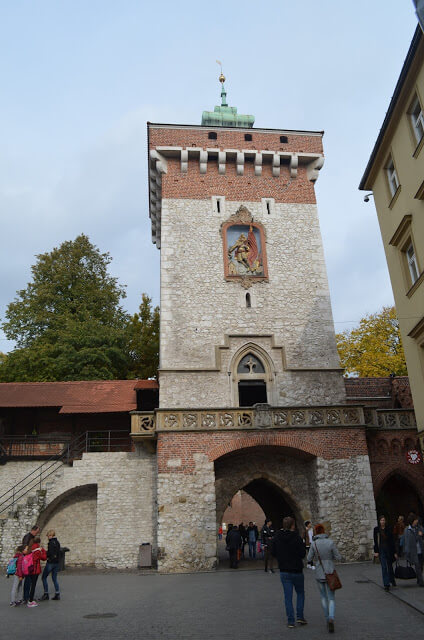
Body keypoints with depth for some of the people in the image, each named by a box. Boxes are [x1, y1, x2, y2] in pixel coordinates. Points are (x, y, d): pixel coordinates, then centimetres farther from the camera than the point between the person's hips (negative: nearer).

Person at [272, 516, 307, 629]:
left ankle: (290, 621, 7)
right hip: (296, 570, -3)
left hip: (284, 571, 3)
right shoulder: (296, 537, -16)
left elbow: (274, 553, 3)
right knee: (300, 593, 18)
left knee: (288, 596, 8)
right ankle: (300, 616, 13)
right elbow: (303, 554, -13)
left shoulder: (276, 537, -3)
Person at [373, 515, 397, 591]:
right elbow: (375, 541, 0)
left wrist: (394, 552, 0)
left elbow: (392, 540, 2)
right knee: (384, 567, -5)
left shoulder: (388, 529, 0)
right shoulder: (376, 529, -1)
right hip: (381, 550, -1)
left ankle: (392, 579, 40)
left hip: (389, 549, 1)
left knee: (390, 565, 14)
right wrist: (376, 551, -6)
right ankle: (386, 584, -1)